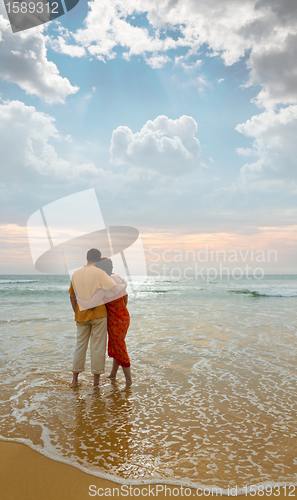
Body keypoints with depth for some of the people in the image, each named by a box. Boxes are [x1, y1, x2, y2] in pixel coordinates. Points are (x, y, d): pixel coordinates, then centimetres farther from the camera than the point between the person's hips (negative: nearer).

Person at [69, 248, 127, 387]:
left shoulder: (76, 274, 7)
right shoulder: (99, 273, -11)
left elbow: (72, 296, 15)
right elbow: (115, 289, -18)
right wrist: (124, 285, 3)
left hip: (81, 315, 5)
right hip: (98, 314, -4)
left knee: (80, 345, 13)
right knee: (97, 346, 5)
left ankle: (75, 378, 20)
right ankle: (96, 378, 14)